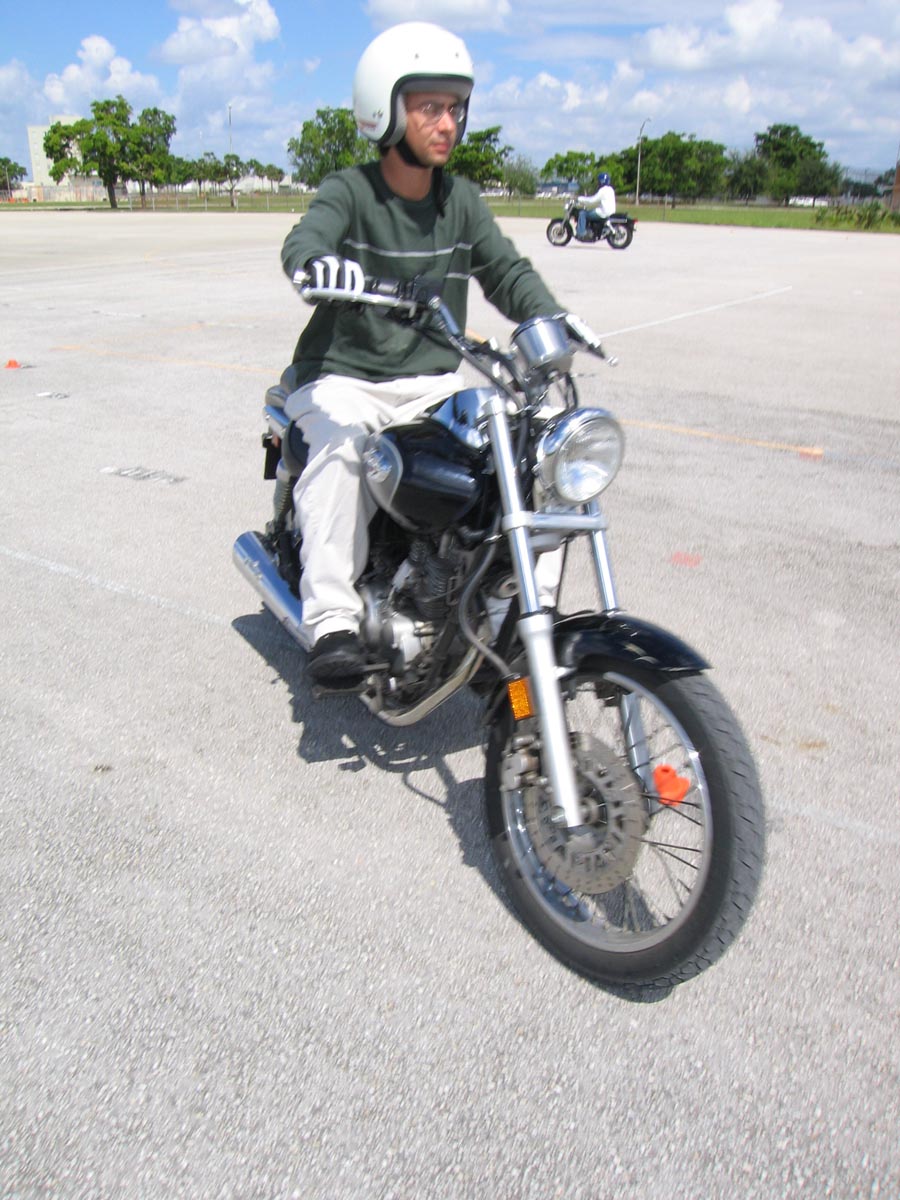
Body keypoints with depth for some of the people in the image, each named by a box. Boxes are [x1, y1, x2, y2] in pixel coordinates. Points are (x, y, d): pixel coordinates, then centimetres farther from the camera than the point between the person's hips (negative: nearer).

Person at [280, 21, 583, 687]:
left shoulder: (461, 199, 10)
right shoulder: (350, 190, -5)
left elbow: (506, 267, 2)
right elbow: (305, 237, -24)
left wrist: (552, 319, -19)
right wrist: (319, 263, -49)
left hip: (431, 379, 4)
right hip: (344, 375, -4)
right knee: (342, 445, -36)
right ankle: (333, 619, -34)